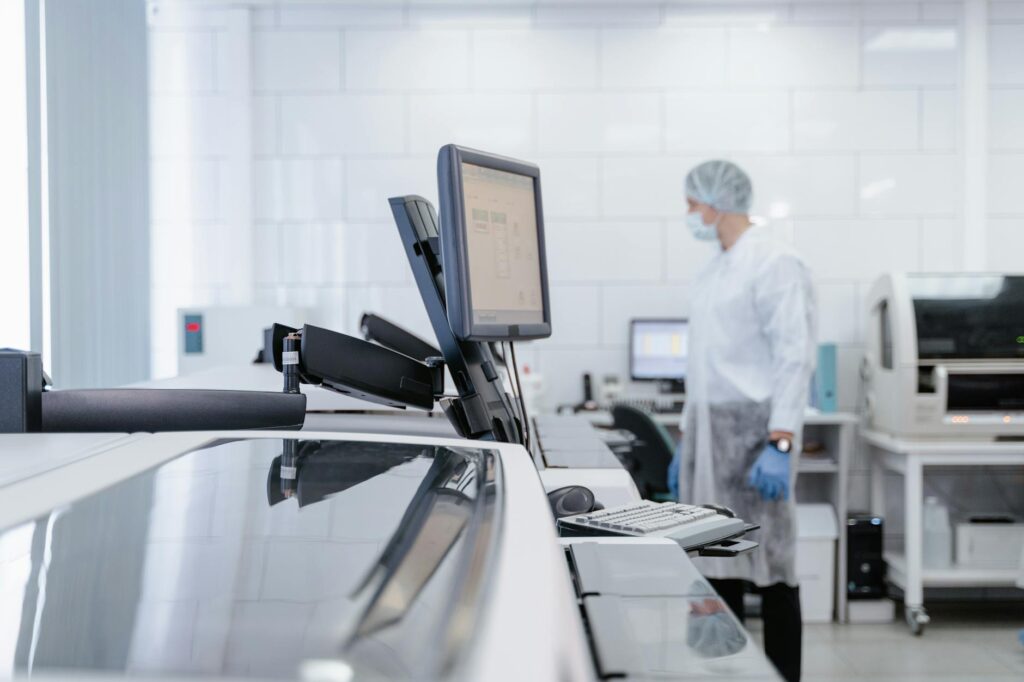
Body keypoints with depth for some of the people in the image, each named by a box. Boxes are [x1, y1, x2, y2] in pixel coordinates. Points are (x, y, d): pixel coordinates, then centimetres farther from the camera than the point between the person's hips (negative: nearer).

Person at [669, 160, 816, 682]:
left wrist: (780, 444, -22)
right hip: (710, 428, 8)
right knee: (715, 562, 9)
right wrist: (687, 439, 19)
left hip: (754, 429, -8)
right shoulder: (711, 274, 17)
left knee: (769, 563, -2)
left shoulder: (774, 264, -9)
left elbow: (795, 358, -16)